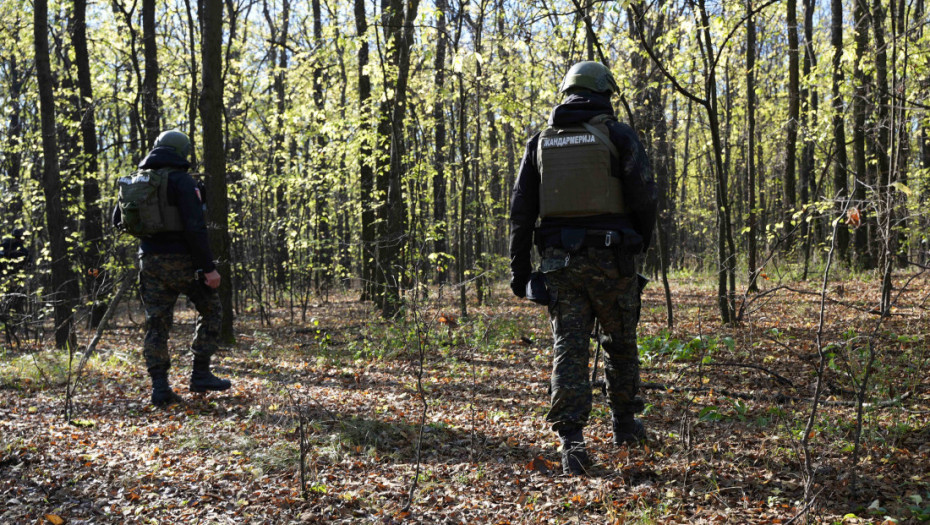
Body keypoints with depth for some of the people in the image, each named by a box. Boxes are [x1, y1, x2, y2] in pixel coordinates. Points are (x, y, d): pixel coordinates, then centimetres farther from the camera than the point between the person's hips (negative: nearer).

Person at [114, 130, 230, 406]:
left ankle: (159, 386, 3)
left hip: (150, 261, 5)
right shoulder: (182, 181, -10)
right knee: (211, 310, 12)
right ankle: (200, 374, 8)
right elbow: (195, 227, -18)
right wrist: (208, 267, -16)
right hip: (181, 260, -5)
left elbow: (118, 220, 18)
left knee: (156, 324, 8)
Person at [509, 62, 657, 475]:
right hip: (610, 258, -2)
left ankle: (572, 442, -8)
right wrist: (642, 241, 12)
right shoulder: (618, 135, 0)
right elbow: (643, 197, -7)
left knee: (569, 348, 1)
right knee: (620, 342, 16)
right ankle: (624, 426, 29)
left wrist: (519, 267, 9)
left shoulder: (541, 142, 10)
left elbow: (521, 209, 6)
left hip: (558, 259, 2)